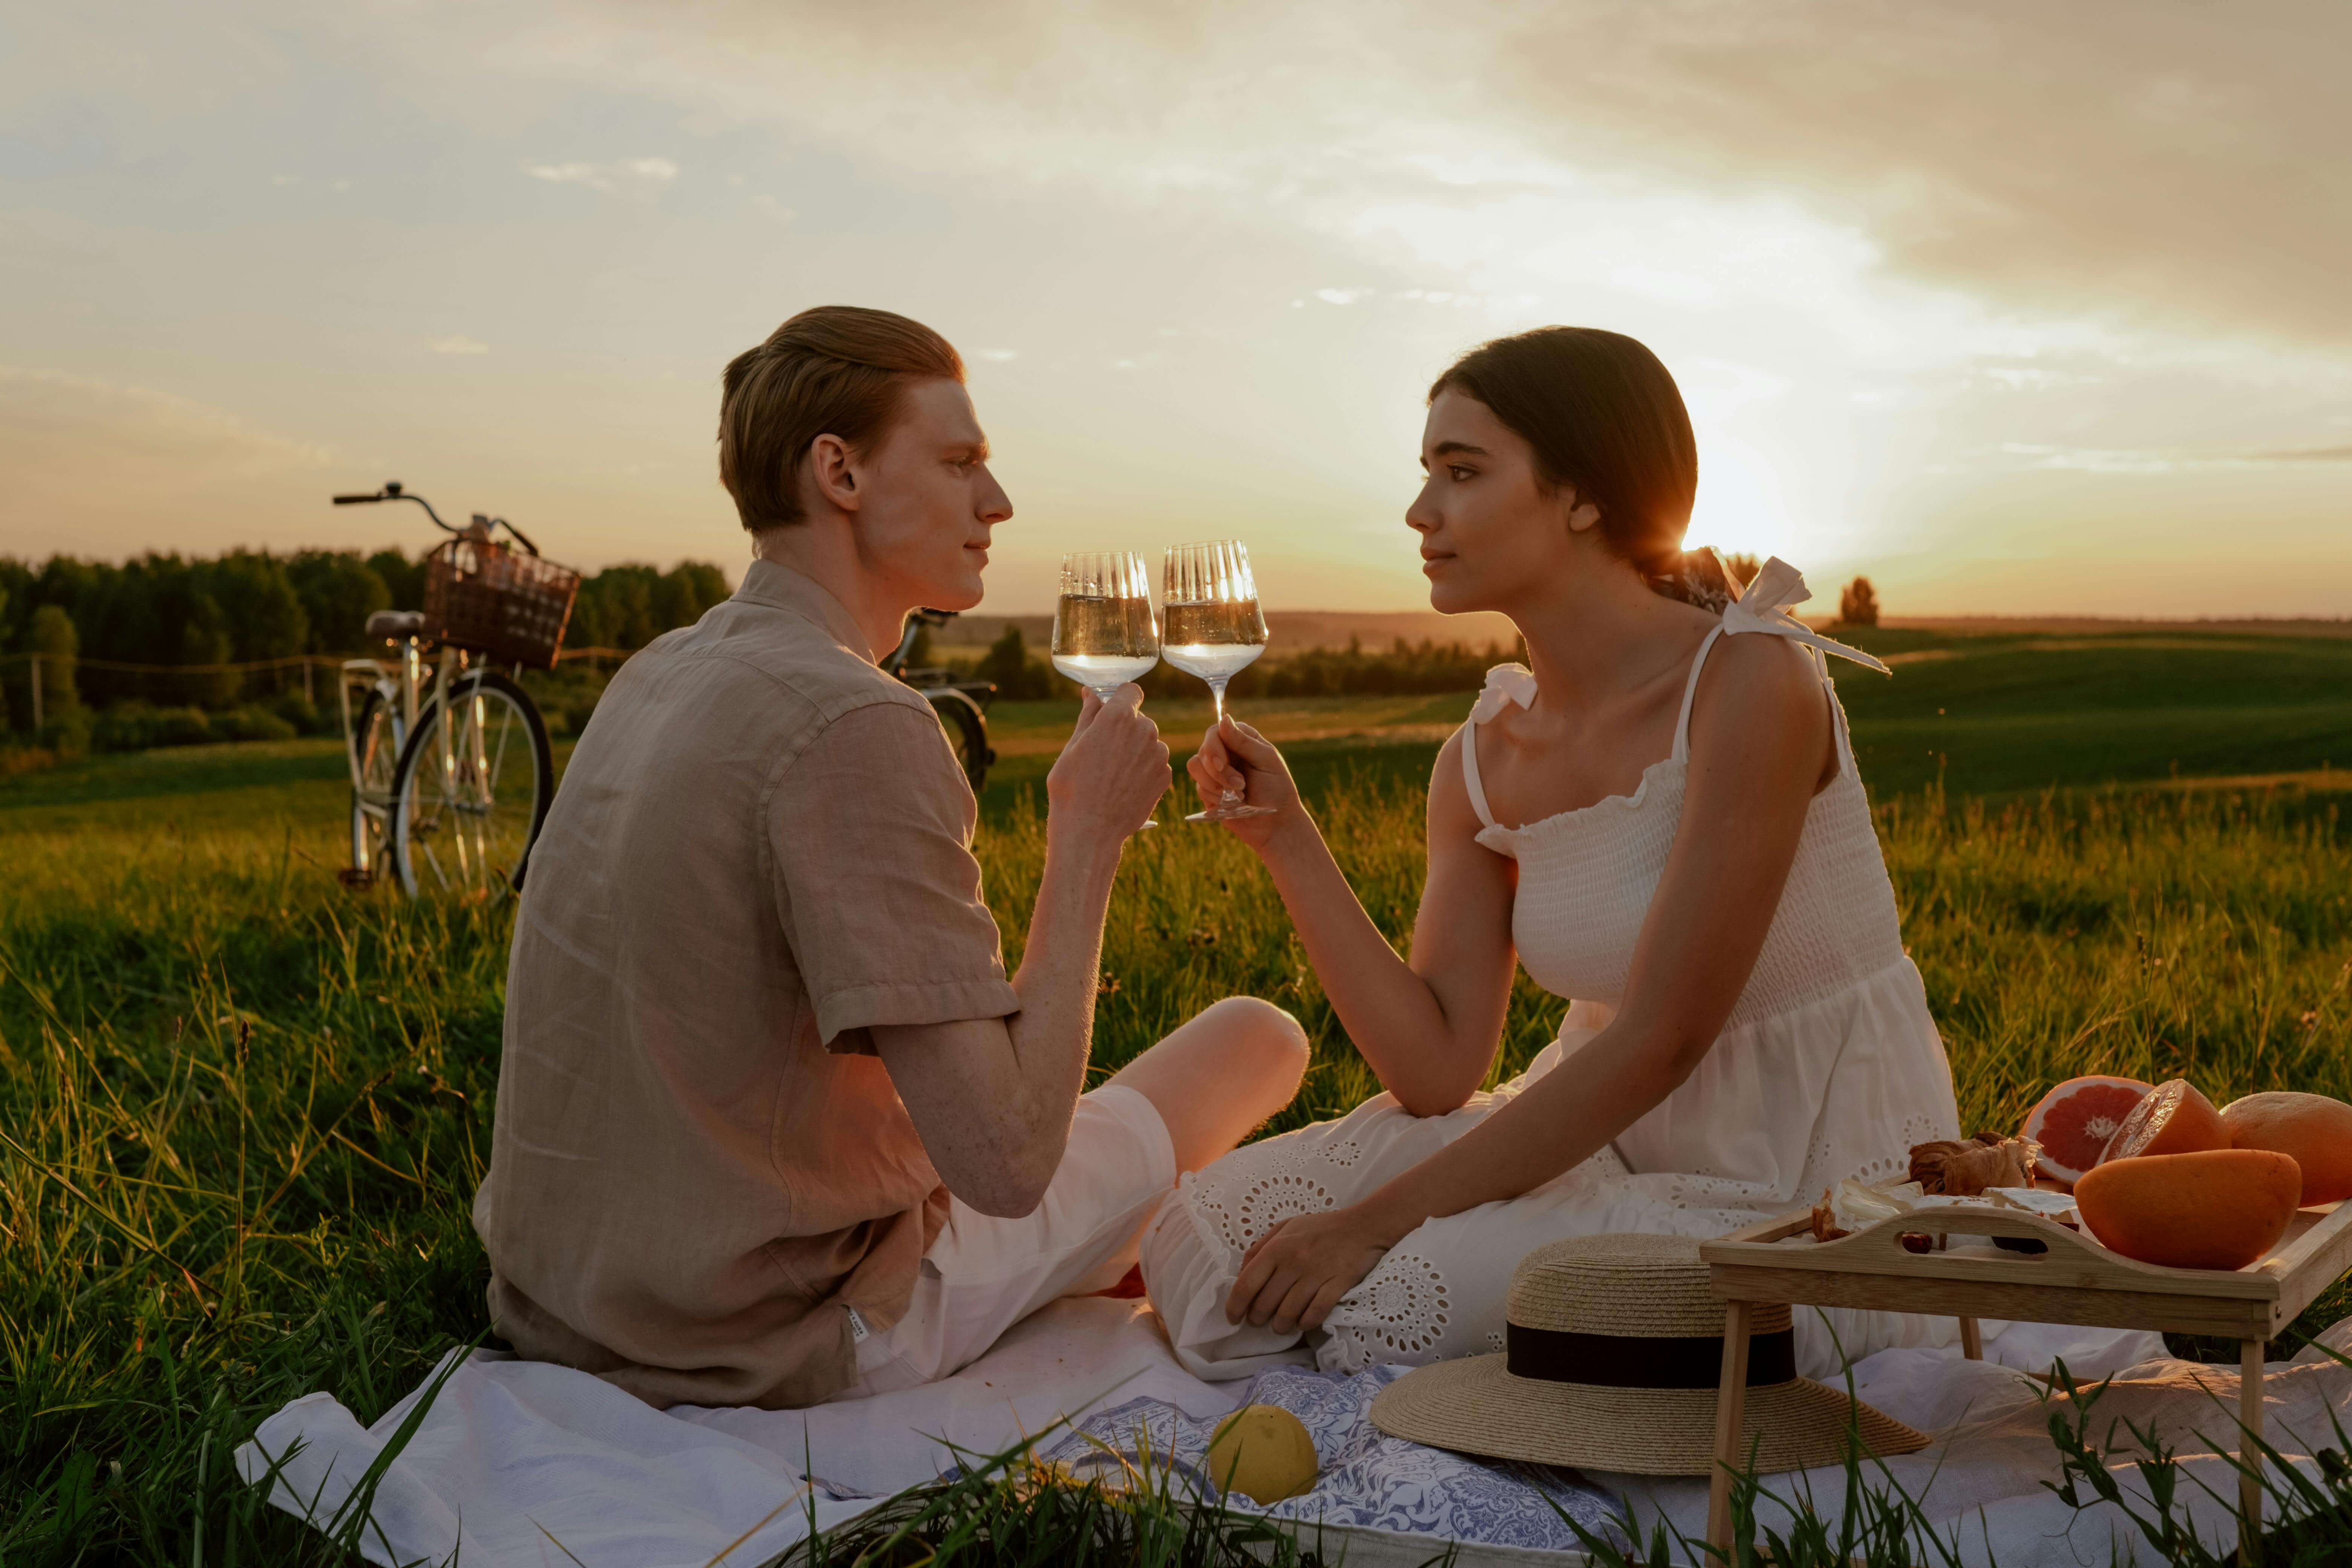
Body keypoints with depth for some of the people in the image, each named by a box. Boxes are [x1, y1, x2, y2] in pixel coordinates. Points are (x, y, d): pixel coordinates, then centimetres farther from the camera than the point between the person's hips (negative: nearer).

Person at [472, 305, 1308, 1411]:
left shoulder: (657, 674, 4)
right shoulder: (858, 726, -25)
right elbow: (1006, 1161, -28)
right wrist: (1088, 832, -17)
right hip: (780, 1348, -9)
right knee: (1256, 1038, 8)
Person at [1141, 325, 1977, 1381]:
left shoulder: (1751, 679, -19)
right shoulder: (1484, 759, 1)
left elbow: (1659, 1040, -22)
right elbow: (1437, 1068, -2)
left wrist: (1375, 1223, -20)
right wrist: (1286, 839, -11)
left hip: (1816, 1206, -6)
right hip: (1621, 1145, 6)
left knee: (1372, 1302, -22)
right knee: (1213, 1236, -9)